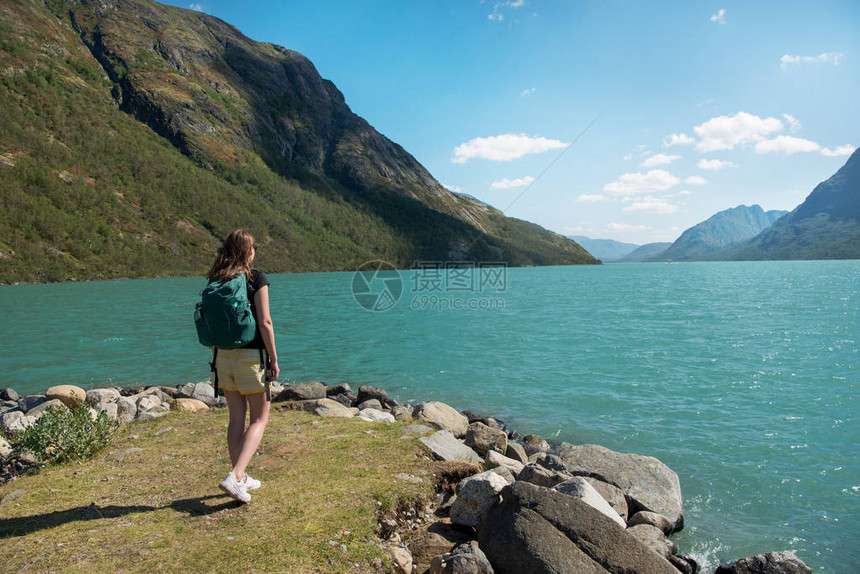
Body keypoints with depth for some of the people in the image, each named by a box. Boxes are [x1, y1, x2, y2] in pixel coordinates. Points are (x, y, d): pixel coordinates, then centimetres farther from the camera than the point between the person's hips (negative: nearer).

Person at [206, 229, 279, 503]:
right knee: (259, 419, 6)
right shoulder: (256, 278, -10)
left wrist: (216, 356, 19)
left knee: (236, 418, 14)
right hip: (250, 356, -5)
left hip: (224, 355, 6)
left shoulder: (214, 281, 6)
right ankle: (234, 476, -7)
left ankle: (241, 479, 23)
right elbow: (264, 322, -14)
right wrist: (274, 358, -7)